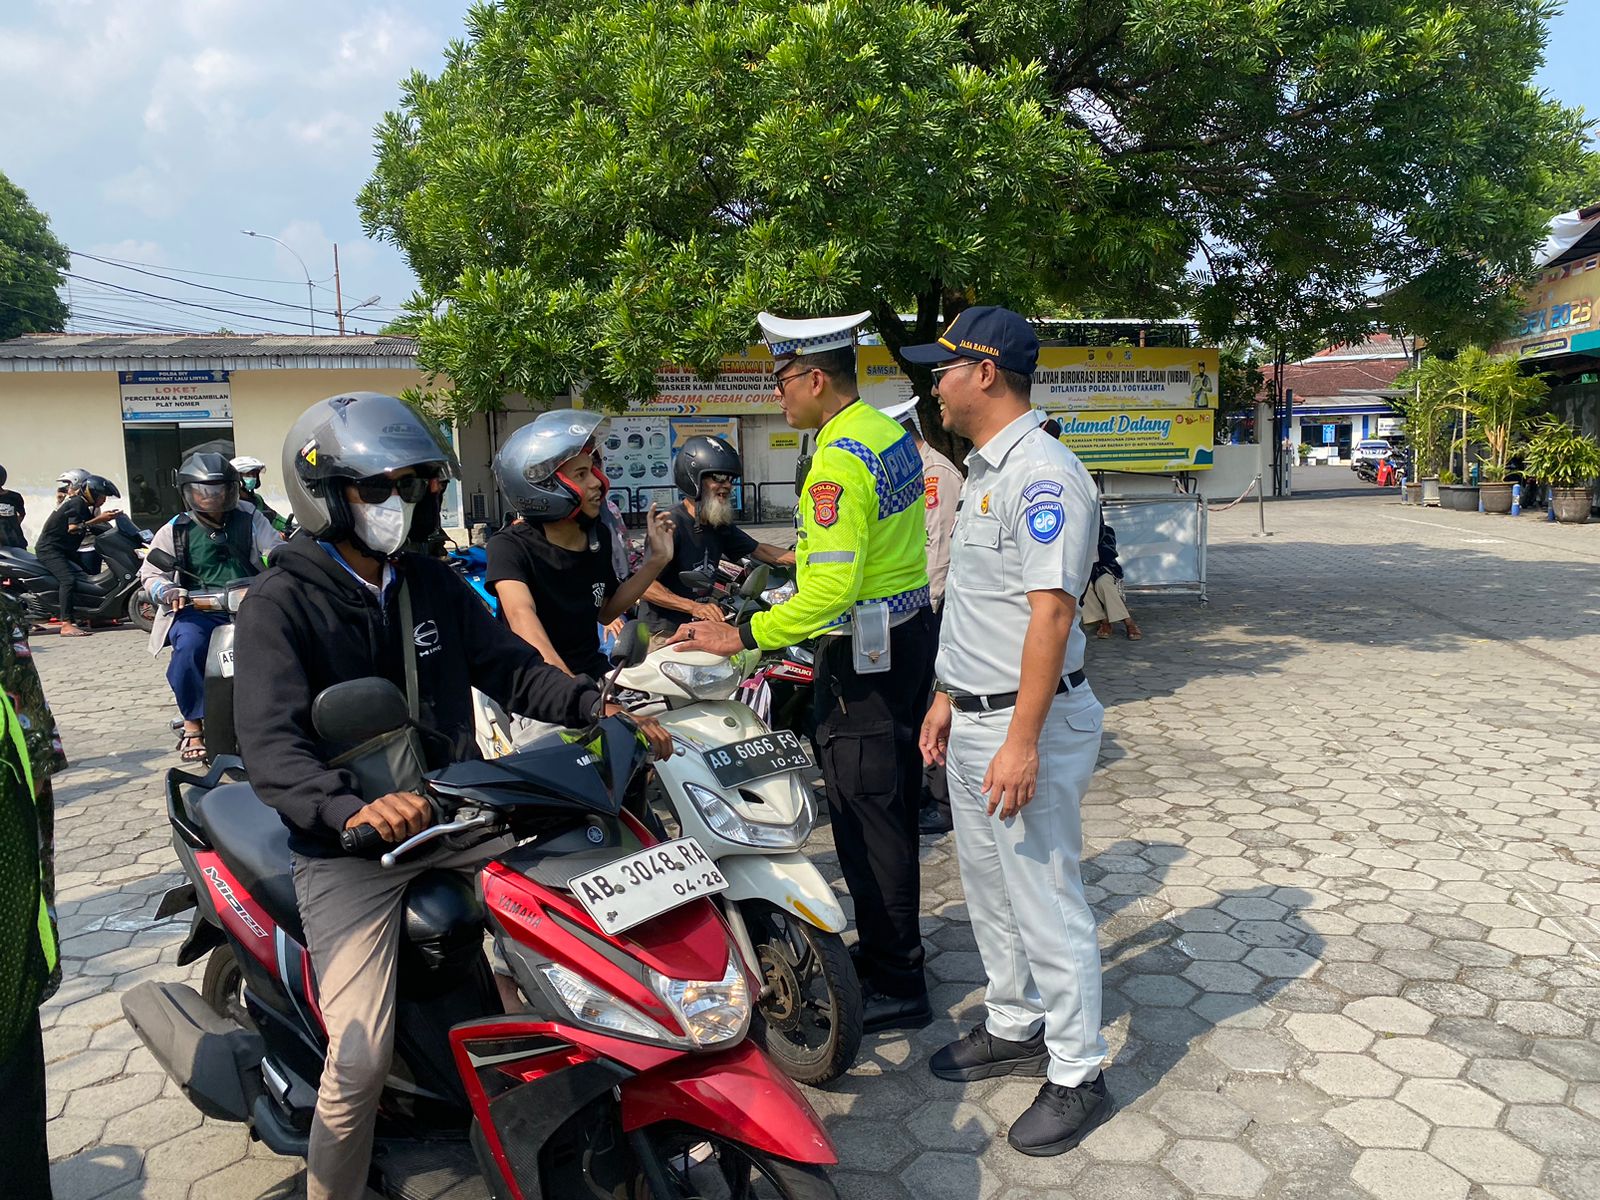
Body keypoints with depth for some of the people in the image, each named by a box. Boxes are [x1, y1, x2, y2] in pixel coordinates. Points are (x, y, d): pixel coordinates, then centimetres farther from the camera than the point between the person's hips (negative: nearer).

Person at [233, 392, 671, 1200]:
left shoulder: (429, 582, 8)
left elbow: (510, 667, 7)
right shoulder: (280, 603, -10)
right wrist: (350, 808, -42)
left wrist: (601, 709, -10)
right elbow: (271, 745, -23)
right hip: (347, 843, -5)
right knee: (362, 1057, -16)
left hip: (452, 812, 5)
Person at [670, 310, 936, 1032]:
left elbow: (832, 587, -29)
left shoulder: (838, 462, -22)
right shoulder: (890, 433, 9)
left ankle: (895, 987, 10)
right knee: (892, 804, 19)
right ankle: (889, 946, 35)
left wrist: (743, 636, -24)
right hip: (909, 632, 10)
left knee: (866, 815, -1)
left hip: (862, 655, -10)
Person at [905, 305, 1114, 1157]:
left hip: (1027, 721, -10)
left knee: (1045, 900, 2)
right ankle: (1014, 1028, 38)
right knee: (989, 888, 20)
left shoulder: (1043, 474, -19)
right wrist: (948, 697, 18)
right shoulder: (983, 471, 14)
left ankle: (1076, 1074, 18)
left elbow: (1050, 611, -25)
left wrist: (1022, 740, -27)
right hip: (974, 717, 10)